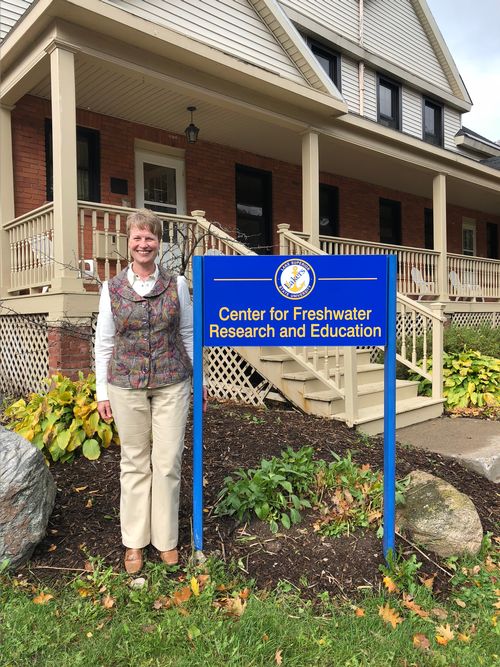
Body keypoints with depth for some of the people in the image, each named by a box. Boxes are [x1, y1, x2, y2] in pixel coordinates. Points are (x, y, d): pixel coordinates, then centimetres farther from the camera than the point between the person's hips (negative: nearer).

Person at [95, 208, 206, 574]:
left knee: (168, 462, 4)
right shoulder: (112, 288, 2)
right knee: (134, 461, 11)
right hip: (126, 385, 0)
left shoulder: (177, 284, 2)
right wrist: (102, 392, 3)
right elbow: (104, 342, 4)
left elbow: (189, 335, 7)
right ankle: (135, 541, 27)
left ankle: (166, 540, 23)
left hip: (172, 383, 0)